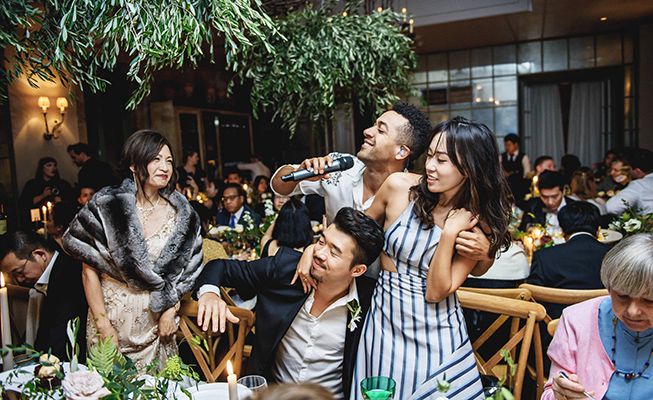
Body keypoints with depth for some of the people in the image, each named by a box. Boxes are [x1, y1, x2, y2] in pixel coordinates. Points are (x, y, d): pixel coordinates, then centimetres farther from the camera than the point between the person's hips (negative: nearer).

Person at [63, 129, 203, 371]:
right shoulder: (106, 206, -9)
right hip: (113, 310, -2)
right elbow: (90, 270, -7)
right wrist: (102, 323, -9)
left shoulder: (181, 212, -2)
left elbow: (187, 269, 5)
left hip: (156, 315, 2)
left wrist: (171, 310, -1)